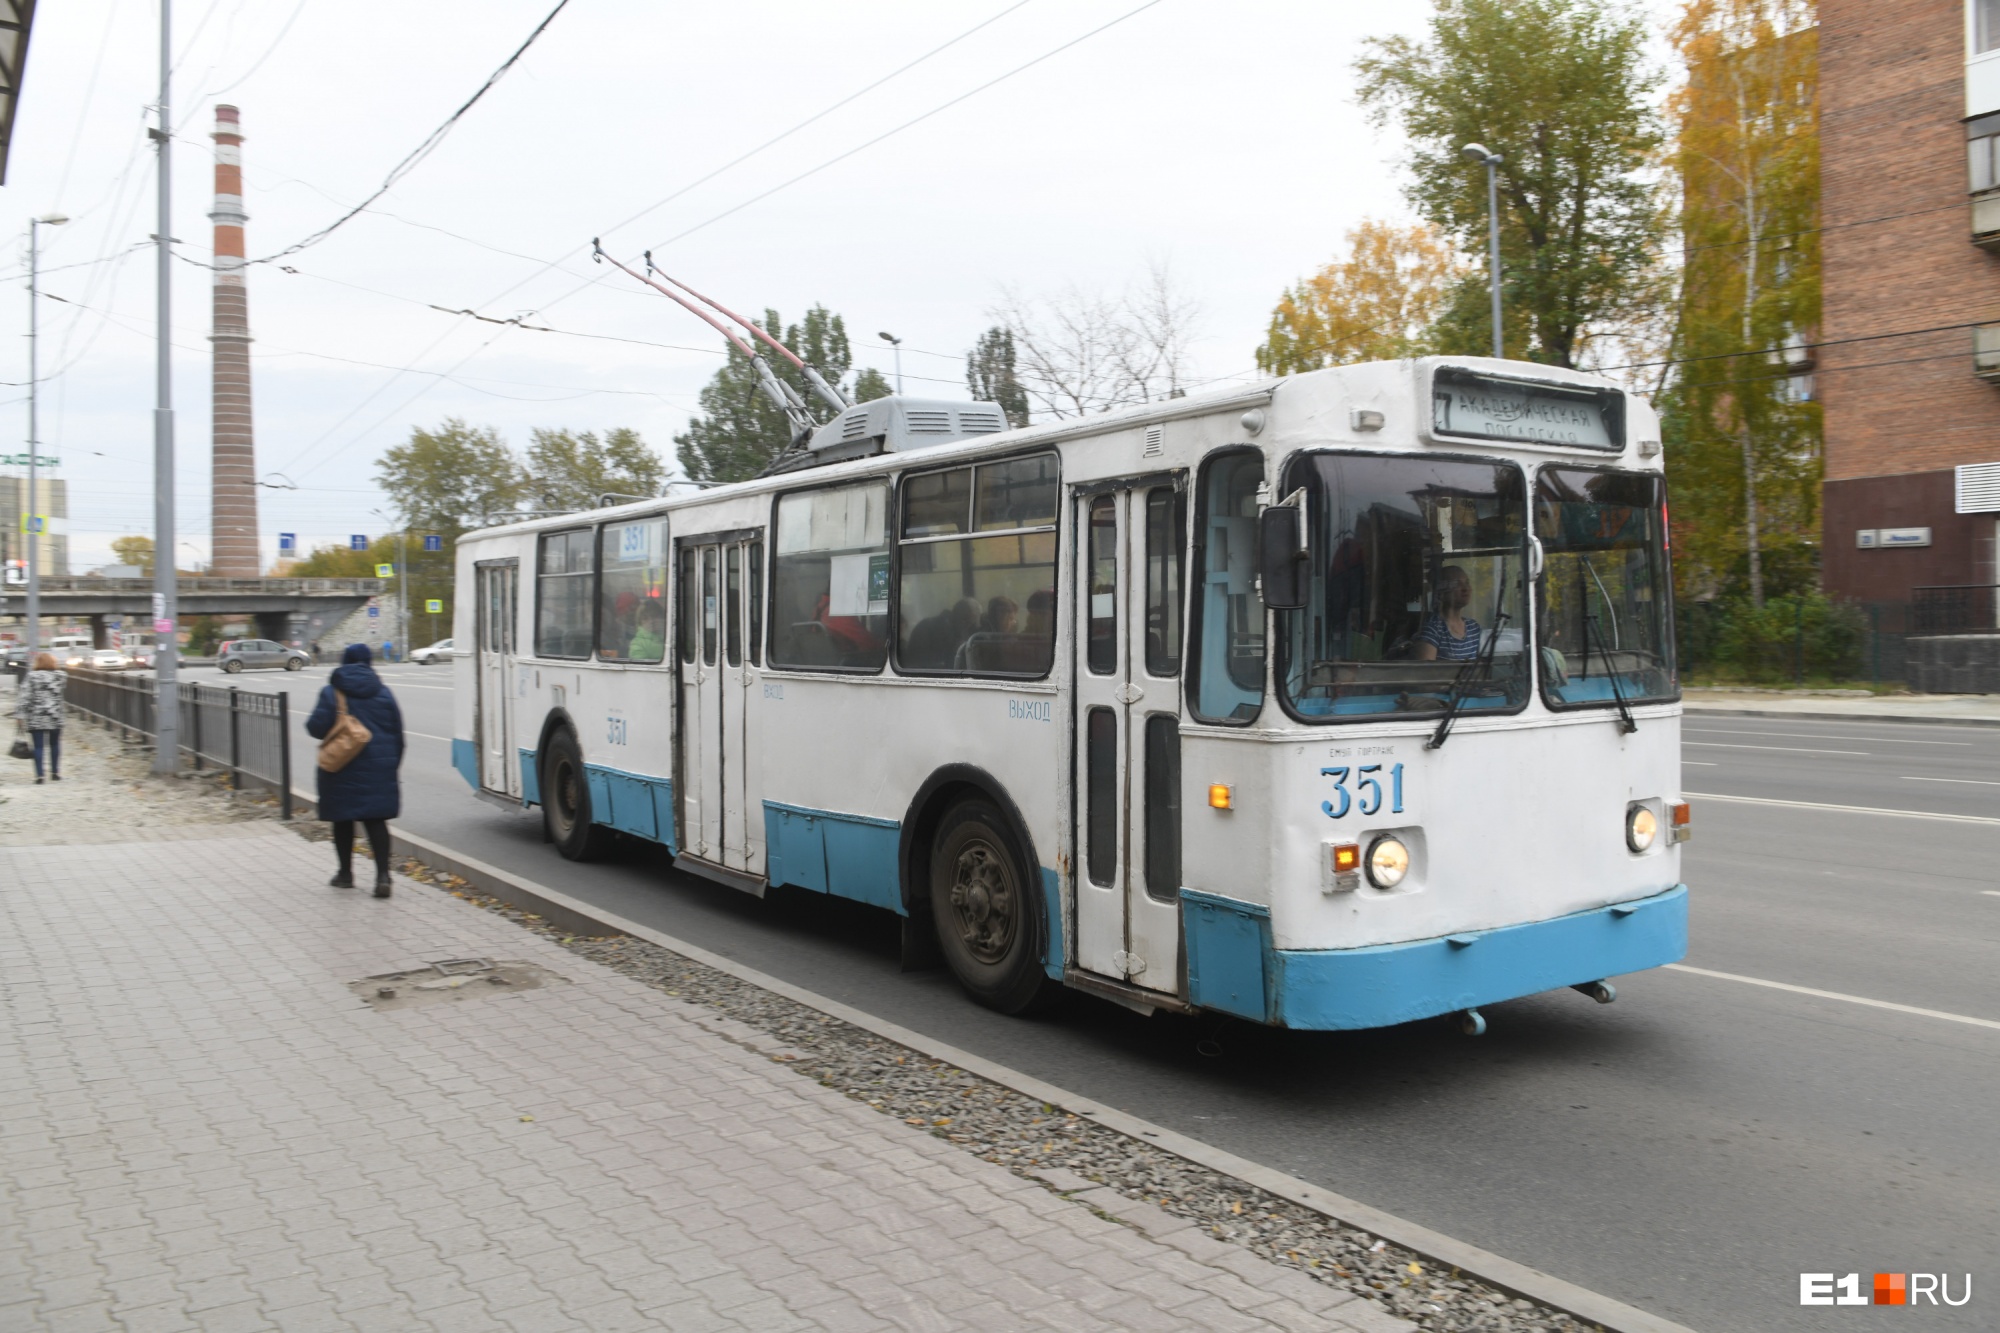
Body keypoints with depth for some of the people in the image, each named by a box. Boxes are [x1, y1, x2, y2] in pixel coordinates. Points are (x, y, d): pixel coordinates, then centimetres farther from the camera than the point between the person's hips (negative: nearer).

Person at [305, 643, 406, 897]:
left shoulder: (331, 692, -6)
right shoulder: (382, 692, 3)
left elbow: (317, 728, -13)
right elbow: (397, 732, 4)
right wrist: (392, 762, 12)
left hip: (342, 766, -2)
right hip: (378, 767, 2)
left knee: (343, 819, 12)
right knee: (376, 819, 2)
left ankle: (346, 873, 21)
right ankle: (382, 874, -10)